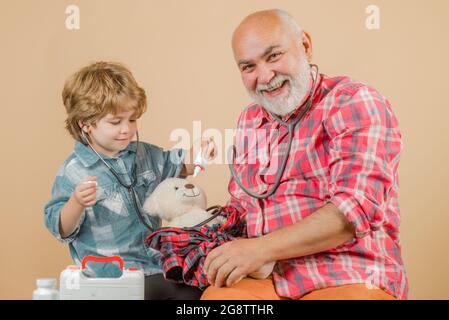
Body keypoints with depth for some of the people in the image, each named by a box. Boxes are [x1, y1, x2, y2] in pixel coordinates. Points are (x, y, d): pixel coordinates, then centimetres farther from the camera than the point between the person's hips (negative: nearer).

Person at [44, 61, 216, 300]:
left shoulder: (144, 154, 10)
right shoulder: (73, 172, -10)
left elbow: (179, 166, 26)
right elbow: (61, 230, -8)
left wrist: (198, 153, 3)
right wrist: (77, 203, -29)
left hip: (157, 261, 6)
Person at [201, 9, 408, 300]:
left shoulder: (355, 104, -7)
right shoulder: (249, 122, 15)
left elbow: (357, 207, -19)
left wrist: (261, 248, -23)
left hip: (354, 282, -4)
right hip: (276, 284, 4)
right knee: (214, 296, -26)